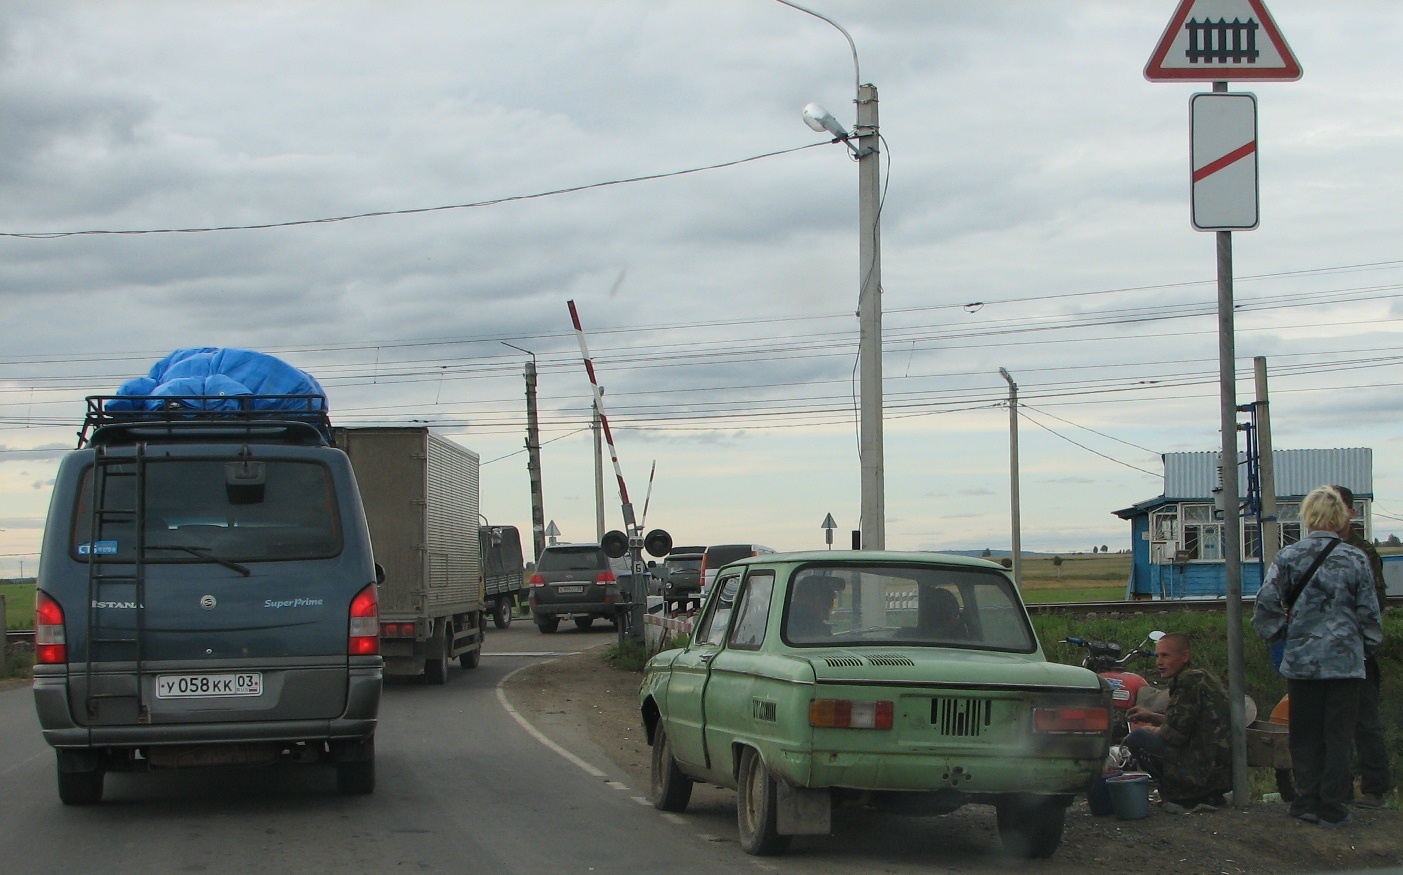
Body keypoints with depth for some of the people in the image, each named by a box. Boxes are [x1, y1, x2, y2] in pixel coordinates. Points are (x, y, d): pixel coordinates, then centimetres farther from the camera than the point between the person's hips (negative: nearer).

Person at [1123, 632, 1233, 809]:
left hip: (1206, 772, -10)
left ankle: (1178, 798, -4)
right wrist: (1152, 716, 24)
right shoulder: (1202, 678, 17)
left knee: (1136, 738, -12)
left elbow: (1175, 734, -15)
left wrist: (1152, 731, 3)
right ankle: (1207, 797, 15)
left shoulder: (1189, 680, -13)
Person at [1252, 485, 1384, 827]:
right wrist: (1367, 646, 16)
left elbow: (1266, 603, -8)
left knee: (1305, 735, 11)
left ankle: (1308, 802, 13)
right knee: (1339, 735, 6)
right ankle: (1332, 807, 8)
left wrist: (1278, 634, 9)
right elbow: (1369, 613, 1)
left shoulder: (1288, 557, -4)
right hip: (1345, 662, -1)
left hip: (1301, 659, 1)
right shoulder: (1356, 559, -4)